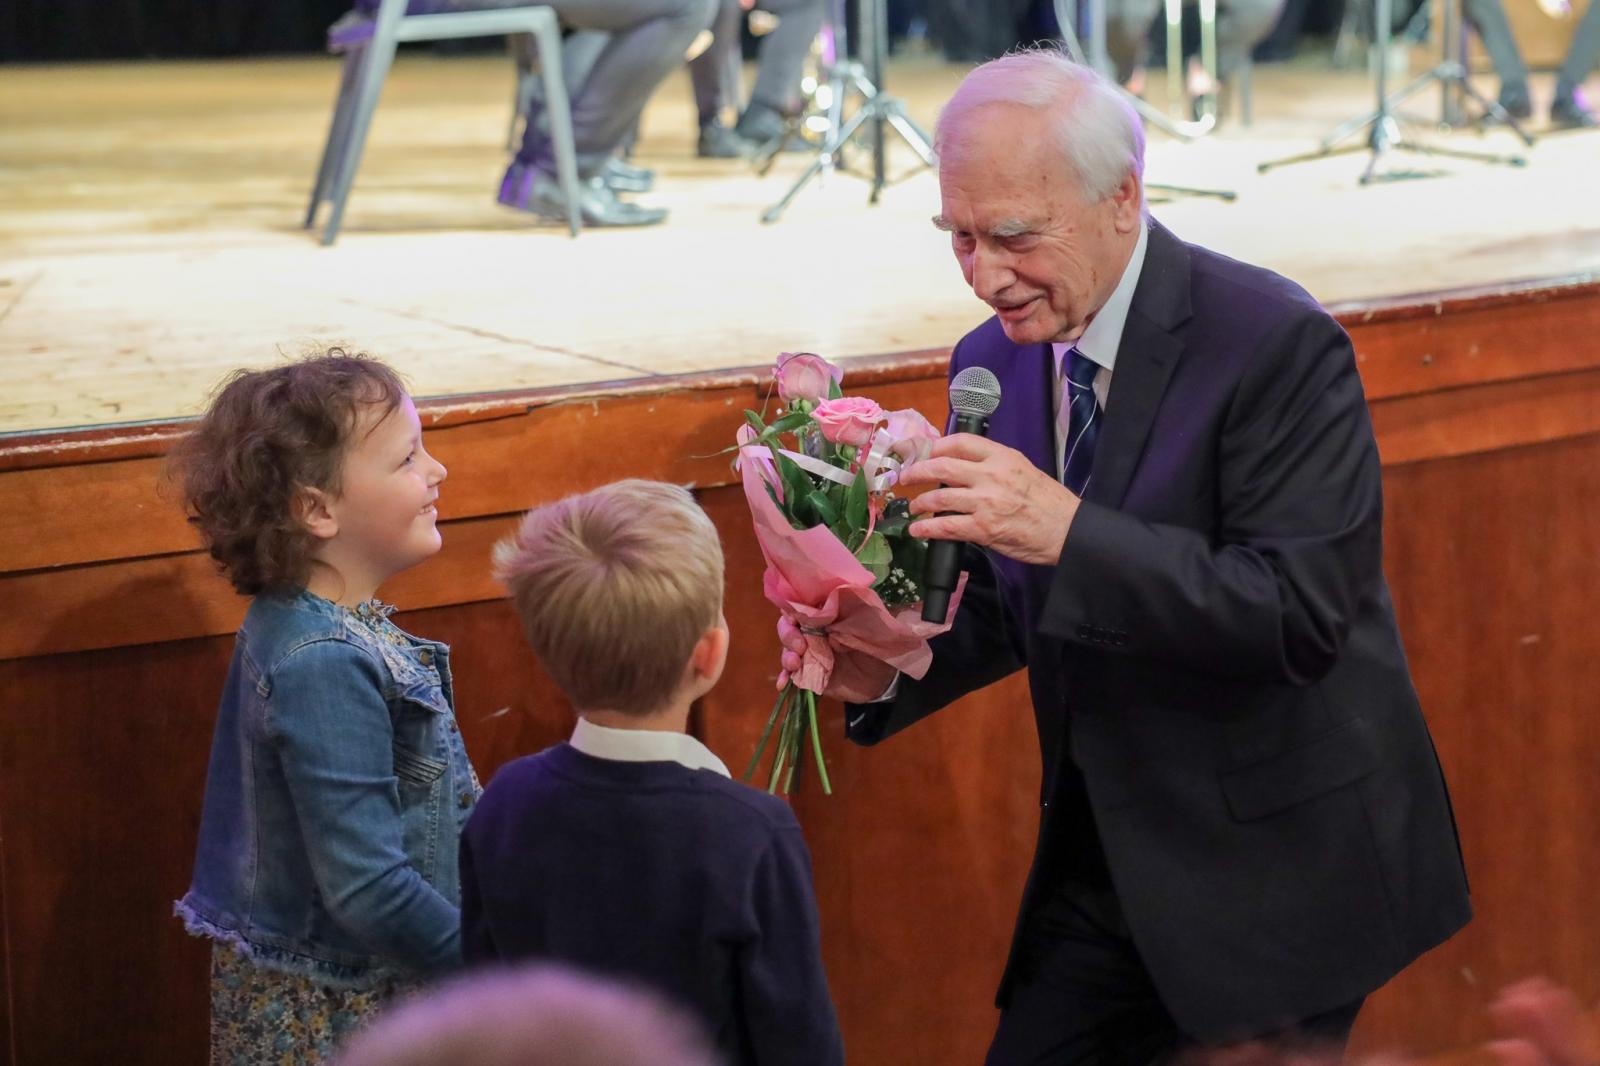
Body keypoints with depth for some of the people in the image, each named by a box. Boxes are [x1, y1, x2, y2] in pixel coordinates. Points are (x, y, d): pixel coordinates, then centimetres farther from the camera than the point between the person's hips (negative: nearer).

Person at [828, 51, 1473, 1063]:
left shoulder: (1277, 343, -19)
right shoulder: (991, 362, 2)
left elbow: (1302, 615, -25)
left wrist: (1070, 531, -32)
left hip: (1271, 859, -6)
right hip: (1102, 851, 6)